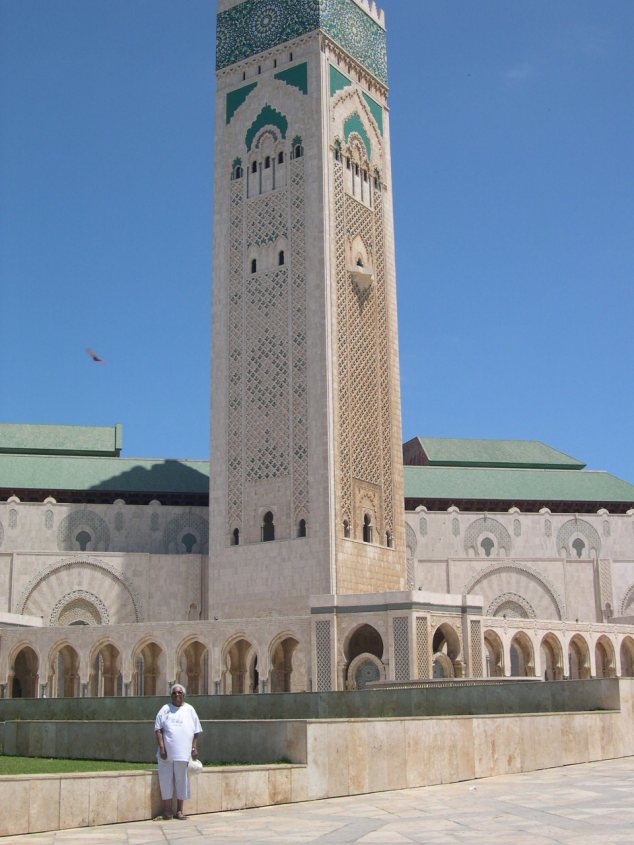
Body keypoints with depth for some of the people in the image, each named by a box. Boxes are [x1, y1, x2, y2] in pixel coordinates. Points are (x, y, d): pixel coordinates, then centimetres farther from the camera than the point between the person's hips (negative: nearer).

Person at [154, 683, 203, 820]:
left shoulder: (189, 710, 10)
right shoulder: (165, 709, 8)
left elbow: (196, 732, 10)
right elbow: (158, 729, 1)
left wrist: (194, 747, 0)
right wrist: (161, 747, -9)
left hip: (183, 752, 1)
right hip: (166, 752, 0)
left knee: (182, 780, 4)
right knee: (166, 780, 1)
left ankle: (179, 811, 13)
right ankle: (167, 810, 9)